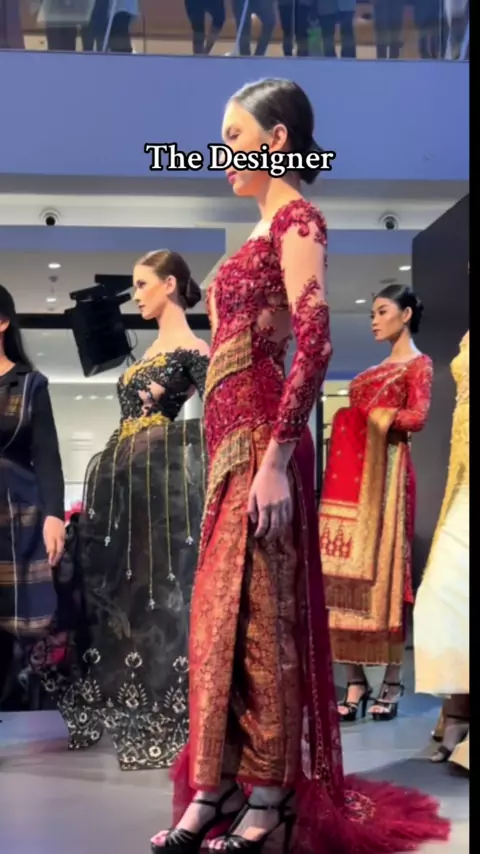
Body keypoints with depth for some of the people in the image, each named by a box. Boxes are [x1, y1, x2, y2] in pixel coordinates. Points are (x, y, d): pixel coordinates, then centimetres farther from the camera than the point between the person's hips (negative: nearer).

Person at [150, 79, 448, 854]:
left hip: (261, 440, -9)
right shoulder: (270, 225, 20)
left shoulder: (296, 217, -7)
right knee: (220, 612, 10)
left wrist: (276, 461, -24)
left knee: (257, 614, -3)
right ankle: (214, 789, 20)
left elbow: (314, 344, -19)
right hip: (234, 438, 9)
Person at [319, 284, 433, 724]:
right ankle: (356, 682, 3)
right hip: (353, 474, 7)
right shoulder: (377, 369, 24)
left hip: (385, 474, -7)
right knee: (350, 573, 0)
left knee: (382, 571, -4)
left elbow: (417, 417, -13)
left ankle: (392, 682, 5)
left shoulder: (418, 364, 3)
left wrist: (372, 418, -6)